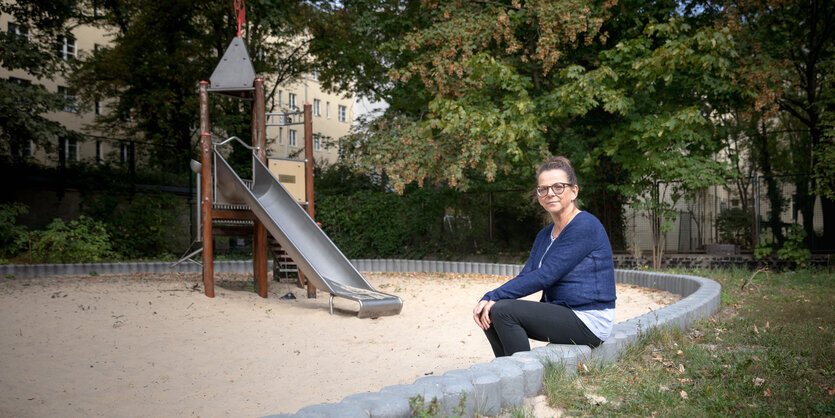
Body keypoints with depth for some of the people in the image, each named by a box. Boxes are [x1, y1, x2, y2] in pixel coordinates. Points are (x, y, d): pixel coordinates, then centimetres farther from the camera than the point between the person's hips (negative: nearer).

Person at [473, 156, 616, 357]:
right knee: (490, 313, -1)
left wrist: (495, 297, -18)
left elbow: (544, 277, -21)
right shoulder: (545, 235, 13)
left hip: (589, 322, -9)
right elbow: (525, 277, 5)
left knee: (504, 310, -21)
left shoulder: (584, 226, -15)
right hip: (561, 314, 9)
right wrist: (487, 299, -13)